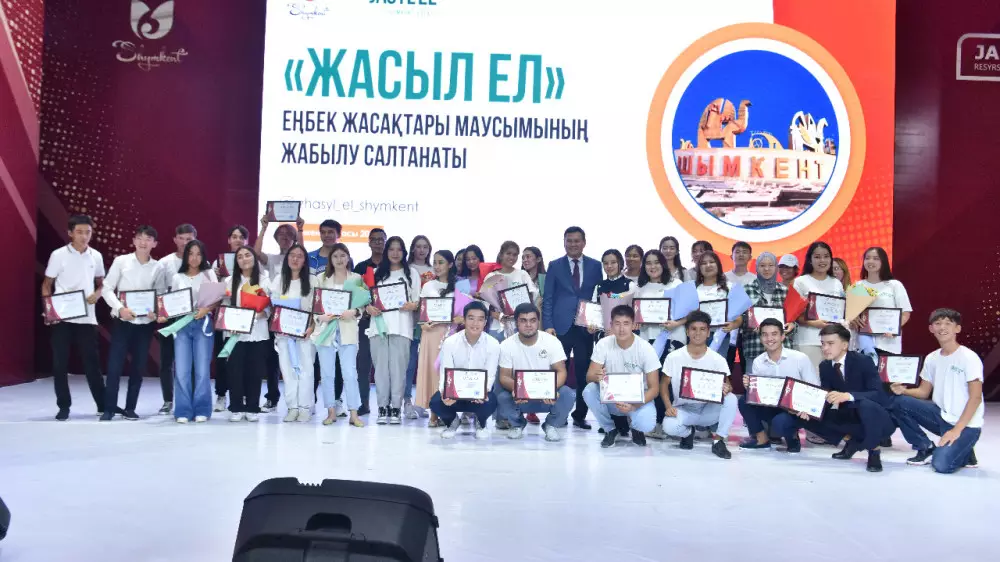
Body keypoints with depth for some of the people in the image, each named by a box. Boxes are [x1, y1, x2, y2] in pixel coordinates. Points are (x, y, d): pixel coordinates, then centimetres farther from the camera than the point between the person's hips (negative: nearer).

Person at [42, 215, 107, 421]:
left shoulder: (96, 256, 6)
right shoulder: (58, 255, -2)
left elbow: (101, 283, 17)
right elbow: (46, 284, 2)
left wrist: (97, 294, -5)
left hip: (87, 318, 2)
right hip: (62, 317, -2)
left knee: (92, 362, 5)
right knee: (60, 363, 3)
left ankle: (103, 405, 13)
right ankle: (64, 407, 14)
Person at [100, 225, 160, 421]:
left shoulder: (157, 267, 3)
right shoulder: (121, 261, -1)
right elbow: (106, 289, -2)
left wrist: (155, 312, -13)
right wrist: (120, 308, -16)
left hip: (145, 323, 2)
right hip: (122, 321, -2)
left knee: (138, 367, 7)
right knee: (114, 366, -3)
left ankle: (130, 408, 18)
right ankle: (109, 408, 8)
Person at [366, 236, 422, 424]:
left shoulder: (411, 274, 12)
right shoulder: (377, 273, 17)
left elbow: (418, 302, 8)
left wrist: (411, 305, -14)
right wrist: (369, 308, -6)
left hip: (401, 327, -2)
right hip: (378, 325, 2)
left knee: (398, 367, -6)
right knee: (381, 367, -1)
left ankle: (396, 408, -1)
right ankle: (382, 408, 4)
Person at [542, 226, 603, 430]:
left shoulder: (595, 266, 9)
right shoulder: (555, 266, 5)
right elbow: (547, 298, 3)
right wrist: (548, 325, -7)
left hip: (586, 327, 1)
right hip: (561, 327, -1)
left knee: (584, 373, 4)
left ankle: (580, 416, 15)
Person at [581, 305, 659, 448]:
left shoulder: (646, 349, -17)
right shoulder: (603, 344, -13)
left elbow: (654, 388, -16)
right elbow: (589, 376, -14)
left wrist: (634, 405, -34)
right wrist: (597, 376, -40)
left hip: (637, 399, -2)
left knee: (646, 424, -33)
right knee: (589, 391, -30)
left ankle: (636, 427, 8)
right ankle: (610, 429, -4)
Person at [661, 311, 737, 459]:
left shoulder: (718, 360, -6)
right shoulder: (673, 357, -7)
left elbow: (728, 385, -3)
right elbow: (664, 384, 1)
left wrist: (726, 389, -30)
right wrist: (668, 406, -16)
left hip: (708, 410, 1)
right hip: (683, 409, -1)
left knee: (731, 399, -28)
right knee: (669, 426, -34)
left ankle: (718, 441, -11)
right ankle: (688, 432, 5)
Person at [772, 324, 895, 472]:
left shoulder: (863, 362, -17)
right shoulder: (824, 366, 0)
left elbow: (880, 395, -27)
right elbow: (824, 398, -1)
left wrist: (848, 396, -43)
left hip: (874, 420, -6)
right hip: (846, 418, 6)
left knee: (867, 404, -43)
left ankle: (873, 451, -13)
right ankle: (853, 440, 7)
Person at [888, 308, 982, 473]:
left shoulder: (969, 358, -13)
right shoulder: (931, 358, 5)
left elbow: (975, 398, -16)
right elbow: (924, 392, 8)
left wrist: (956, 429, -22)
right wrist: (903, 391, -15)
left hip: (966, 424, -6)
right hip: (941, 415, 6)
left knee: (942, 465, -26)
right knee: (898, 402, -14)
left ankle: (964, 453, 10)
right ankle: (926, 448, 2)